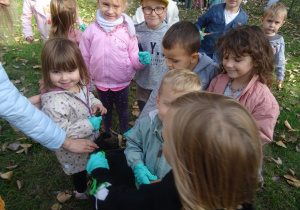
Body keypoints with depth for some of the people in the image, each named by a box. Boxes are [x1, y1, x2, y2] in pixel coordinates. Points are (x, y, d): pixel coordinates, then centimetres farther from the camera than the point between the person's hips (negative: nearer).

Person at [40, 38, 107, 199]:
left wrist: (96, 103, -12)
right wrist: (89, 124, -33)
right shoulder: (54, 102, -39)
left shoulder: (78, 84, -13)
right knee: (80, 171, 24)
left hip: (90, 139, 7)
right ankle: (81, 192, 56)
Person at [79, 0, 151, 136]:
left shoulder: (127, 30, -14)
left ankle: (124, 134, 46)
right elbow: (85, 59, -1)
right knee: (105, 110, 25)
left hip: (122, 82, -1)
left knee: (122, 110, 20)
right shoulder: (91, 31, -12)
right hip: (101, 82, 2)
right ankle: (106, 132, 50)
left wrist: (141, 60, -30)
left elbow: (133, 57, -7)